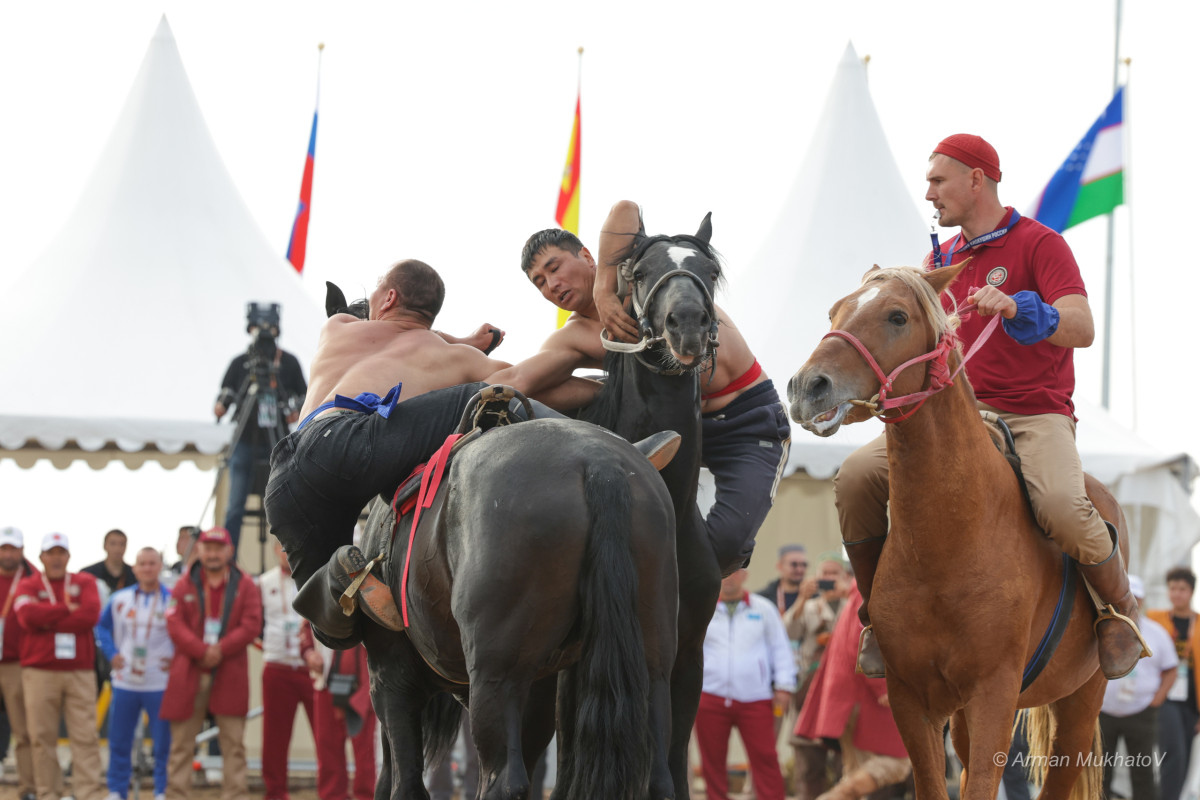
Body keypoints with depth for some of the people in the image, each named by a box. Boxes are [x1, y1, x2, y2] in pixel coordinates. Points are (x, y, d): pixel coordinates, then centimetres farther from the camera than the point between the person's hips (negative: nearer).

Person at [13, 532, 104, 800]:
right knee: (42, 737, -3)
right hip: (39, 673, -1)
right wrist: (67, 609, -6)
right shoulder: (28, 585, 10)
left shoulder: (85, 582, 12)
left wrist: (48, 620, -7)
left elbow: (91, 615, -7)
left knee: (85, 736, -5)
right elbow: (27, 615, -11)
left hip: (80, 672, 1)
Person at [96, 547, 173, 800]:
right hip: (125, 682, 3)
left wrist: (177, 658, -8)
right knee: (119, 741, 8)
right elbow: (103, 626, 16)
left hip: (161, 683, -3)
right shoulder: (120, 599, 5)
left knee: (163, 742, 0)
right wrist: (111, 653, 4)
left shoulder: (172, 600, -5)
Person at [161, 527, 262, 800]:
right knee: (182, 744, 2)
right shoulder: (185, 585, 7)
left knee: (233, 744, -1)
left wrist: (221, 650, -14)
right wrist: (201, 651, -15)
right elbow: (175, 624, -3)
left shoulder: (245, 585, 6)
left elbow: (251, 625, -3)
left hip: (230, 674, 0)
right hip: (189, 673, 0)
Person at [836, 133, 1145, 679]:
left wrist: (1016, 308, -34)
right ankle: (880, 617, -2)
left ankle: (1121, 609, -6)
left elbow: (1082, 328, -17)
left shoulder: (1039, 244, -2)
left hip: (1034, 418, -5)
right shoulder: (942, 260, 17)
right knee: (856, 477, -19)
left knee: (1061, 507, -36)